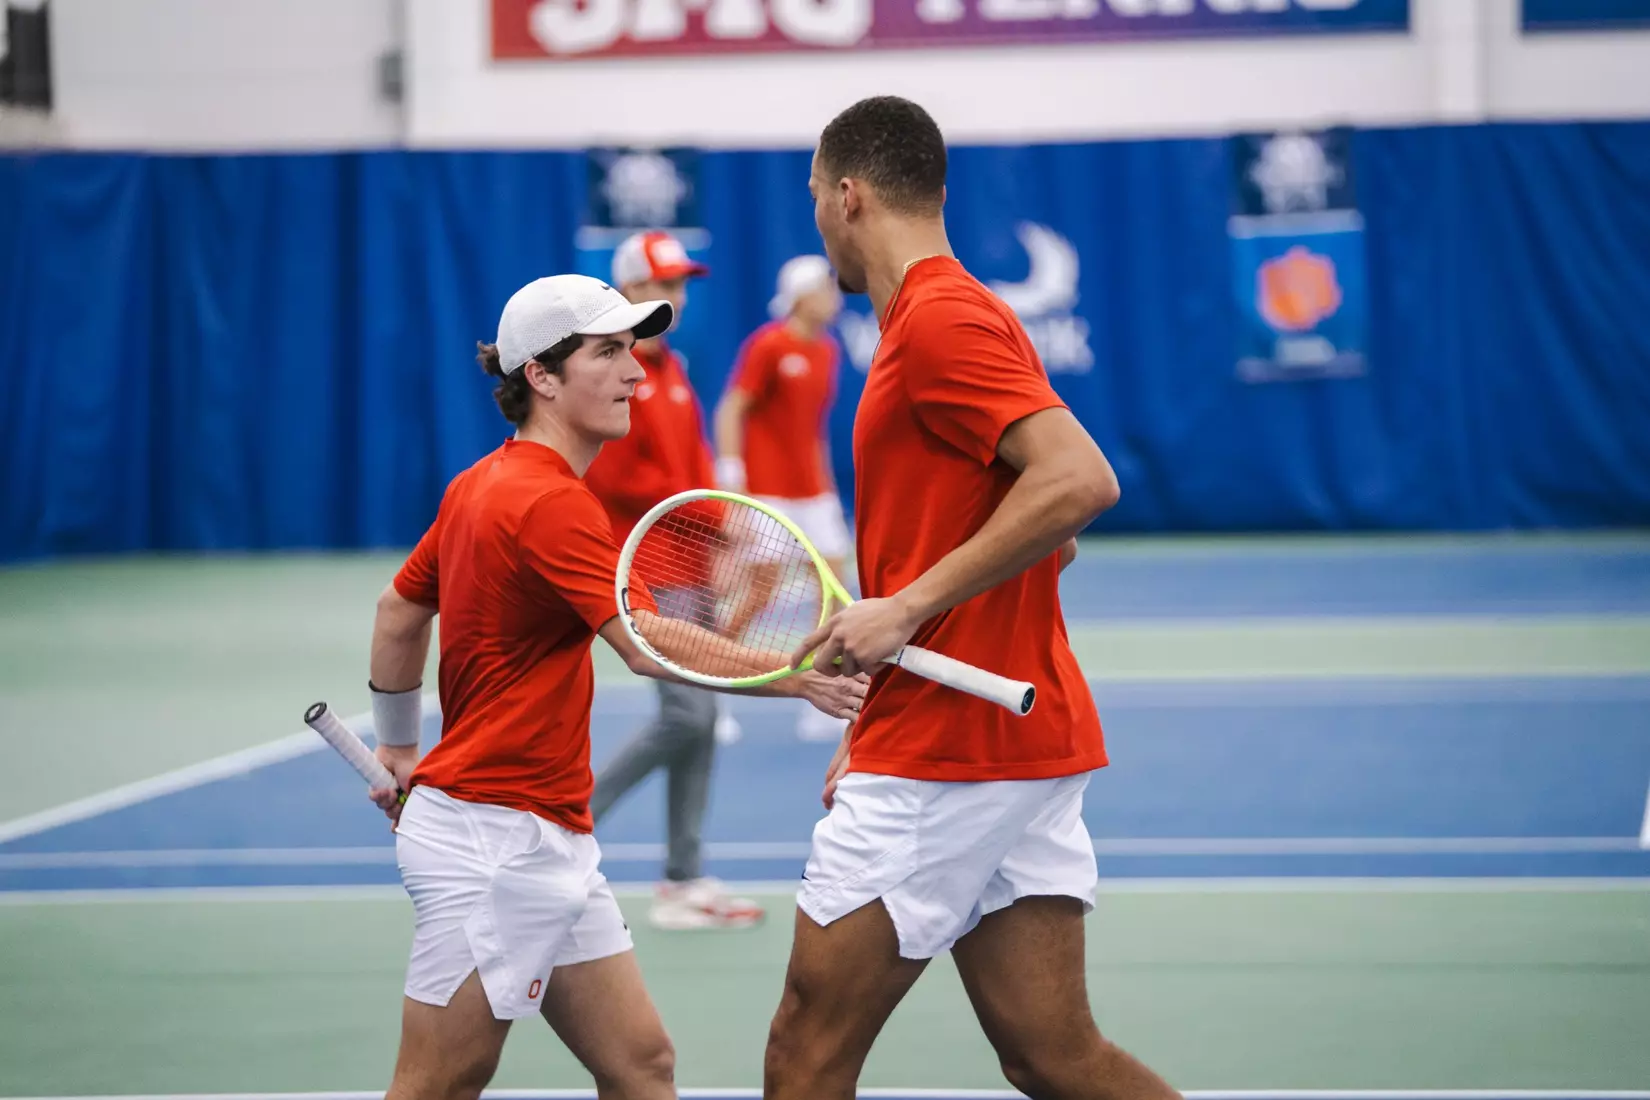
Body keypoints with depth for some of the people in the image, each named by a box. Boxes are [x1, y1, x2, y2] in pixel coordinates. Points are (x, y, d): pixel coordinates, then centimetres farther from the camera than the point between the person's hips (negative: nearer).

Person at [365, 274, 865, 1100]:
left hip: (549, 844, 10)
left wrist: (399, 747, 33)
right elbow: (650, 646, -28)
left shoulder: (480, 486, 12)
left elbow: (399, 612, 24)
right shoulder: (550, 503, -17)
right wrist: (797, 676, -33)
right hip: (494, 837, -10)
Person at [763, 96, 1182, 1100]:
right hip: (1030, 746, 10)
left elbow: (1081, 481, -26)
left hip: (943, 757, -10)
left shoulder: (939, 320, -13)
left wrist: (905, 608, -22)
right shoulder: (953, 313, 19)